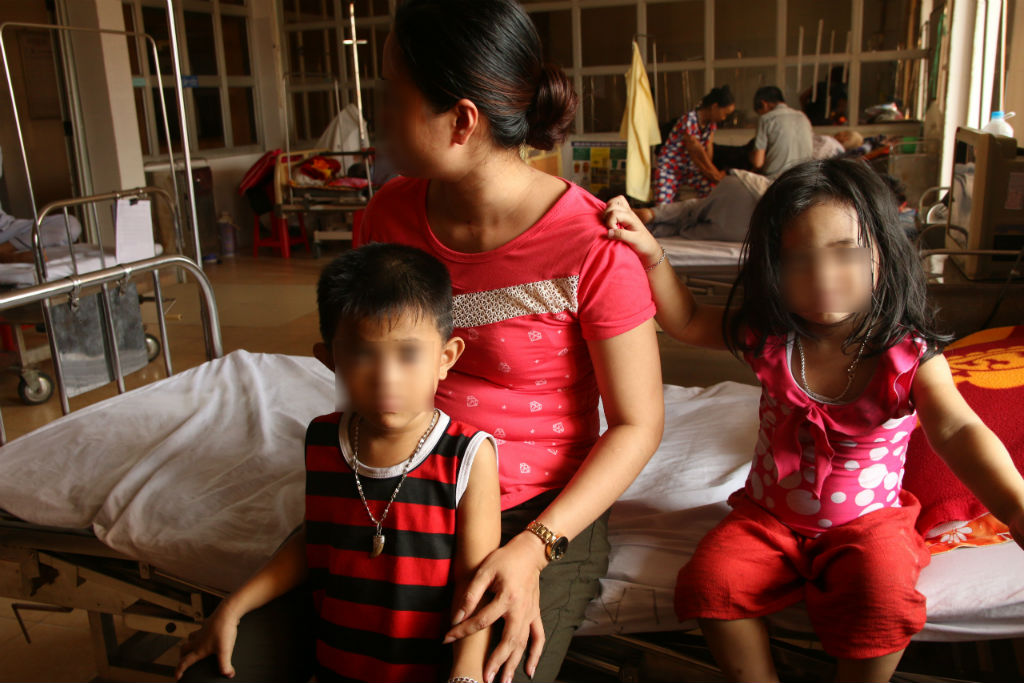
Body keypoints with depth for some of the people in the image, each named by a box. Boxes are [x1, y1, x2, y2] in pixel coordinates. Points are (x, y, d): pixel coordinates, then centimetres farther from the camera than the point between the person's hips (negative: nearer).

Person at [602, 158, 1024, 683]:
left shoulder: (910, 354, -15)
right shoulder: (769, 337, -7)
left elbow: (957, 431, -27)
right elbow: (686, 321, 3)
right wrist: (650, 253, -12)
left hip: (865, 523, -2)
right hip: (767, 516, 2)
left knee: (885, 598, -30)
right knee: (708, 581, -20)